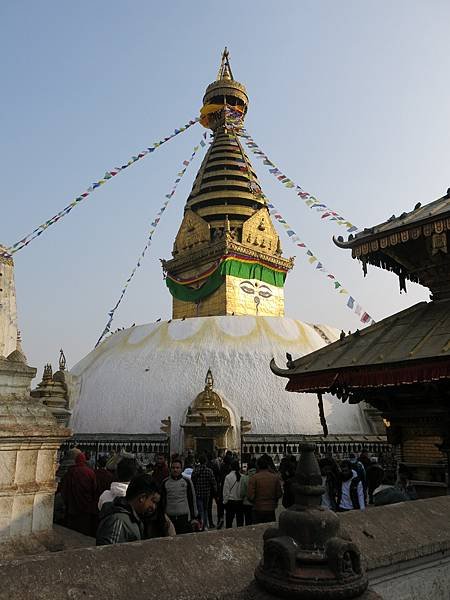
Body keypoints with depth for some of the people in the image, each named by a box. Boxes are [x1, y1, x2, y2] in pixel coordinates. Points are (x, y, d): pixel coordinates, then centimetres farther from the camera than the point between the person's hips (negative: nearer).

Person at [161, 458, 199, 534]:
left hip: (185, 517, -1)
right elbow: (162, 501, 10)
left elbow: (192, 500, 6)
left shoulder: (187, 481, 3)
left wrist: (194, 517, 3)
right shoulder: (165, 482, 5)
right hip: (170, 517, 1)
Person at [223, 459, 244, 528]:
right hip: (240, 502, 2)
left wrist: (225, 501, 3)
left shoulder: (228, 477, -12)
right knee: (240, 522, 12)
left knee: (229, 522, 9)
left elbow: (226, 492, -7)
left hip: (230, 502, -2)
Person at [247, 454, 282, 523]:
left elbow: (250, 496, -11)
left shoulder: (253, 478, -11)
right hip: (271, 510, 2)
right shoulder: (275, 477, -2)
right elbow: (279, 494, 4)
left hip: (258, 510, -2)